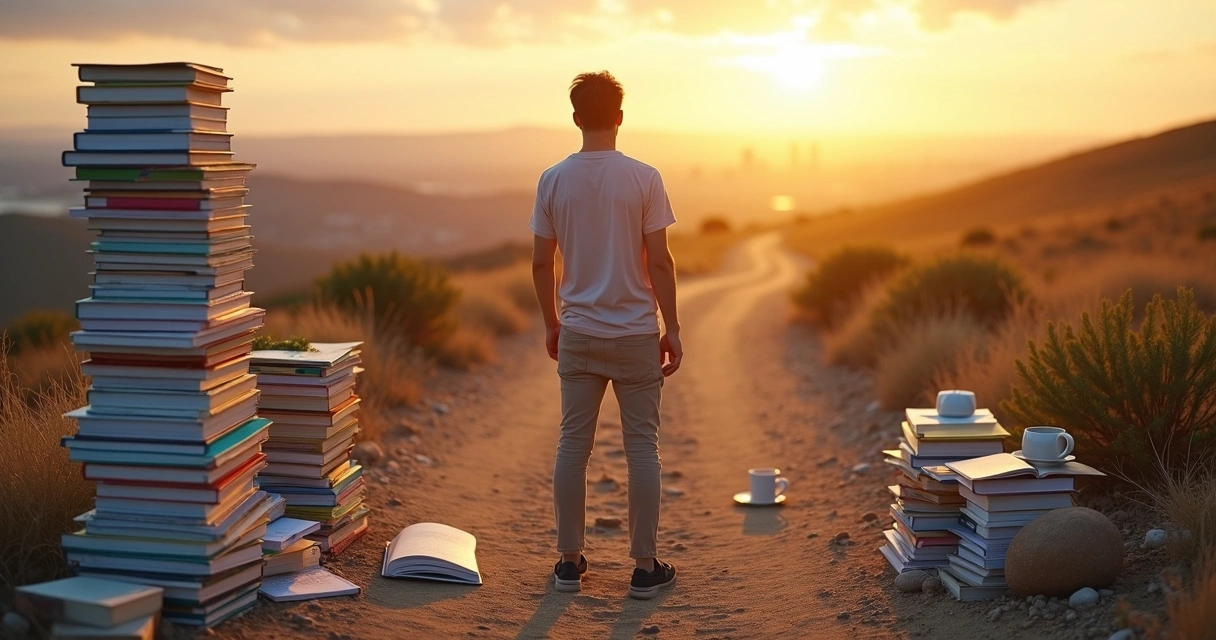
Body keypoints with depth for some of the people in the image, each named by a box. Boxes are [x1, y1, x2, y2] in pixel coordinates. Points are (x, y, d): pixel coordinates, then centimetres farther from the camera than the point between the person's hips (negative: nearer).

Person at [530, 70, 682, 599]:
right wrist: (672, 328, 0)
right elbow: (659, 262, -9)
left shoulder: (553, 180, 0)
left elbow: (541, 263, 3)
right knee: (642, 450, 5)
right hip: (636, 335, -2)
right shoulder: (643, 179, -8)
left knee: (573, 446, 10)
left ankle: (569, 561, 17)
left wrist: (551, 323, 16)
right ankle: (645, 567, 10)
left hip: (578, 335, 3)